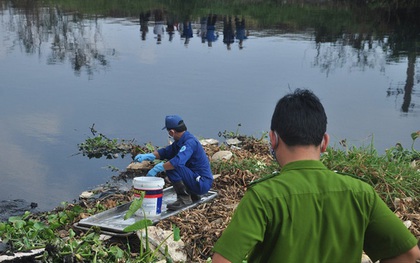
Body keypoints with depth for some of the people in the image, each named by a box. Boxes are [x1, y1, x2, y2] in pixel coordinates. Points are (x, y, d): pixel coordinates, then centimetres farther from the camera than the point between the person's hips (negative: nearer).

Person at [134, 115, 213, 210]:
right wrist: (147, 156, 3)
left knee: (172, 167, -23)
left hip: (202, 183, -10)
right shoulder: (180, 141, 9)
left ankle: (184, 199, -12)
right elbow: (165, 152, 17)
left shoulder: (190, 142, -22)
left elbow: (178, 162, -35)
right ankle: (193, 194, 20)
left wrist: (156, 169, -26)